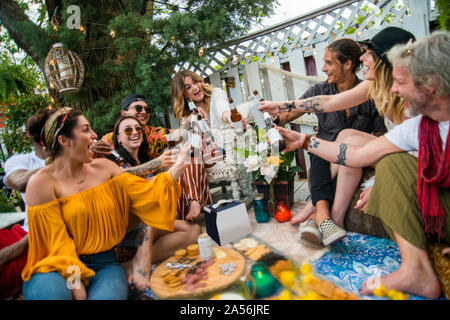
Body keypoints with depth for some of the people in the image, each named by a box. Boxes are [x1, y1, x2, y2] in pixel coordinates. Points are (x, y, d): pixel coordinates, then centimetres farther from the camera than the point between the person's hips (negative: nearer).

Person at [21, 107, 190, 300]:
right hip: (59, 267, -2)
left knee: (107, 295, -29)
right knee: (50, 292, -35)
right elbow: (57, 241, -11)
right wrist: (76, 285, -18)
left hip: (104, 264, 3)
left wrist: (178, 167, -9)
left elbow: (145, 193, 1)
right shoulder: (41, 183, -8)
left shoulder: (103, 167, 5)